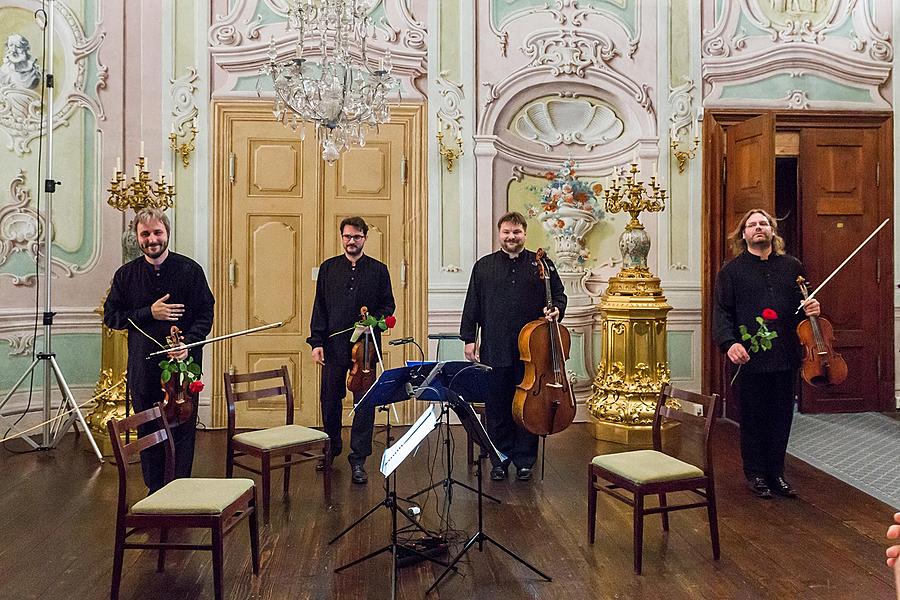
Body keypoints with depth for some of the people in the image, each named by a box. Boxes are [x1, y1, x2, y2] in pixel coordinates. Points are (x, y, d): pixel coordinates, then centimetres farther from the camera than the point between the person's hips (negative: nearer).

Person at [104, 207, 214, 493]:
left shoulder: (190, 270, -2)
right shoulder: (126, 274, 5)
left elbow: (205, 314, -3)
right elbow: (111, 316, 4)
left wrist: (188, 344, -19)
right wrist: (149, 313, -11)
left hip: (183, 363, -2)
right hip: (142, 367, 3)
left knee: (184, 430, 4)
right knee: (147, 431, 12)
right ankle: (155, 491, 26)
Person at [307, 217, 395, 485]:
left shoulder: (378, 270, 5)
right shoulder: (328, 268, 8)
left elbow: (388, 305, 8)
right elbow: (319, 308, 6)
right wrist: (316, 342, -1)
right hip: (334, 345, 1)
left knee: (365, 402, 1)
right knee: (330, 399, 11)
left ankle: (358, 459, 11)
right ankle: (331, 447, 33)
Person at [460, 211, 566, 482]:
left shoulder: (541, 264, 6)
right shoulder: (483, 266, 8)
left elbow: (559, 295, 13)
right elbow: (472, 305, 7)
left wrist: (555, 310, -9)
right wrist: (469, 338, 3)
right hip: (495, 350, 1)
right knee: (497, 408, 7)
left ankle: (524, 461, 20)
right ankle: (500, 461, 21)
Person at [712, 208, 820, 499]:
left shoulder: (792, 267, 11)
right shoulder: (731, 270, 2)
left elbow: (804, 305, 21)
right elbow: (721, 312, -4)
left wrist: (811, 310, -3)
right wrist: (729, 342, -19)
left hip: (786, 358, 3)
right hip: (749, 359, -3)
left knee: (782, 418, 10)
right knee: (753, 420, 7)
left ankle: (776, 473, 25)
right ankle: (755, 474, 22)